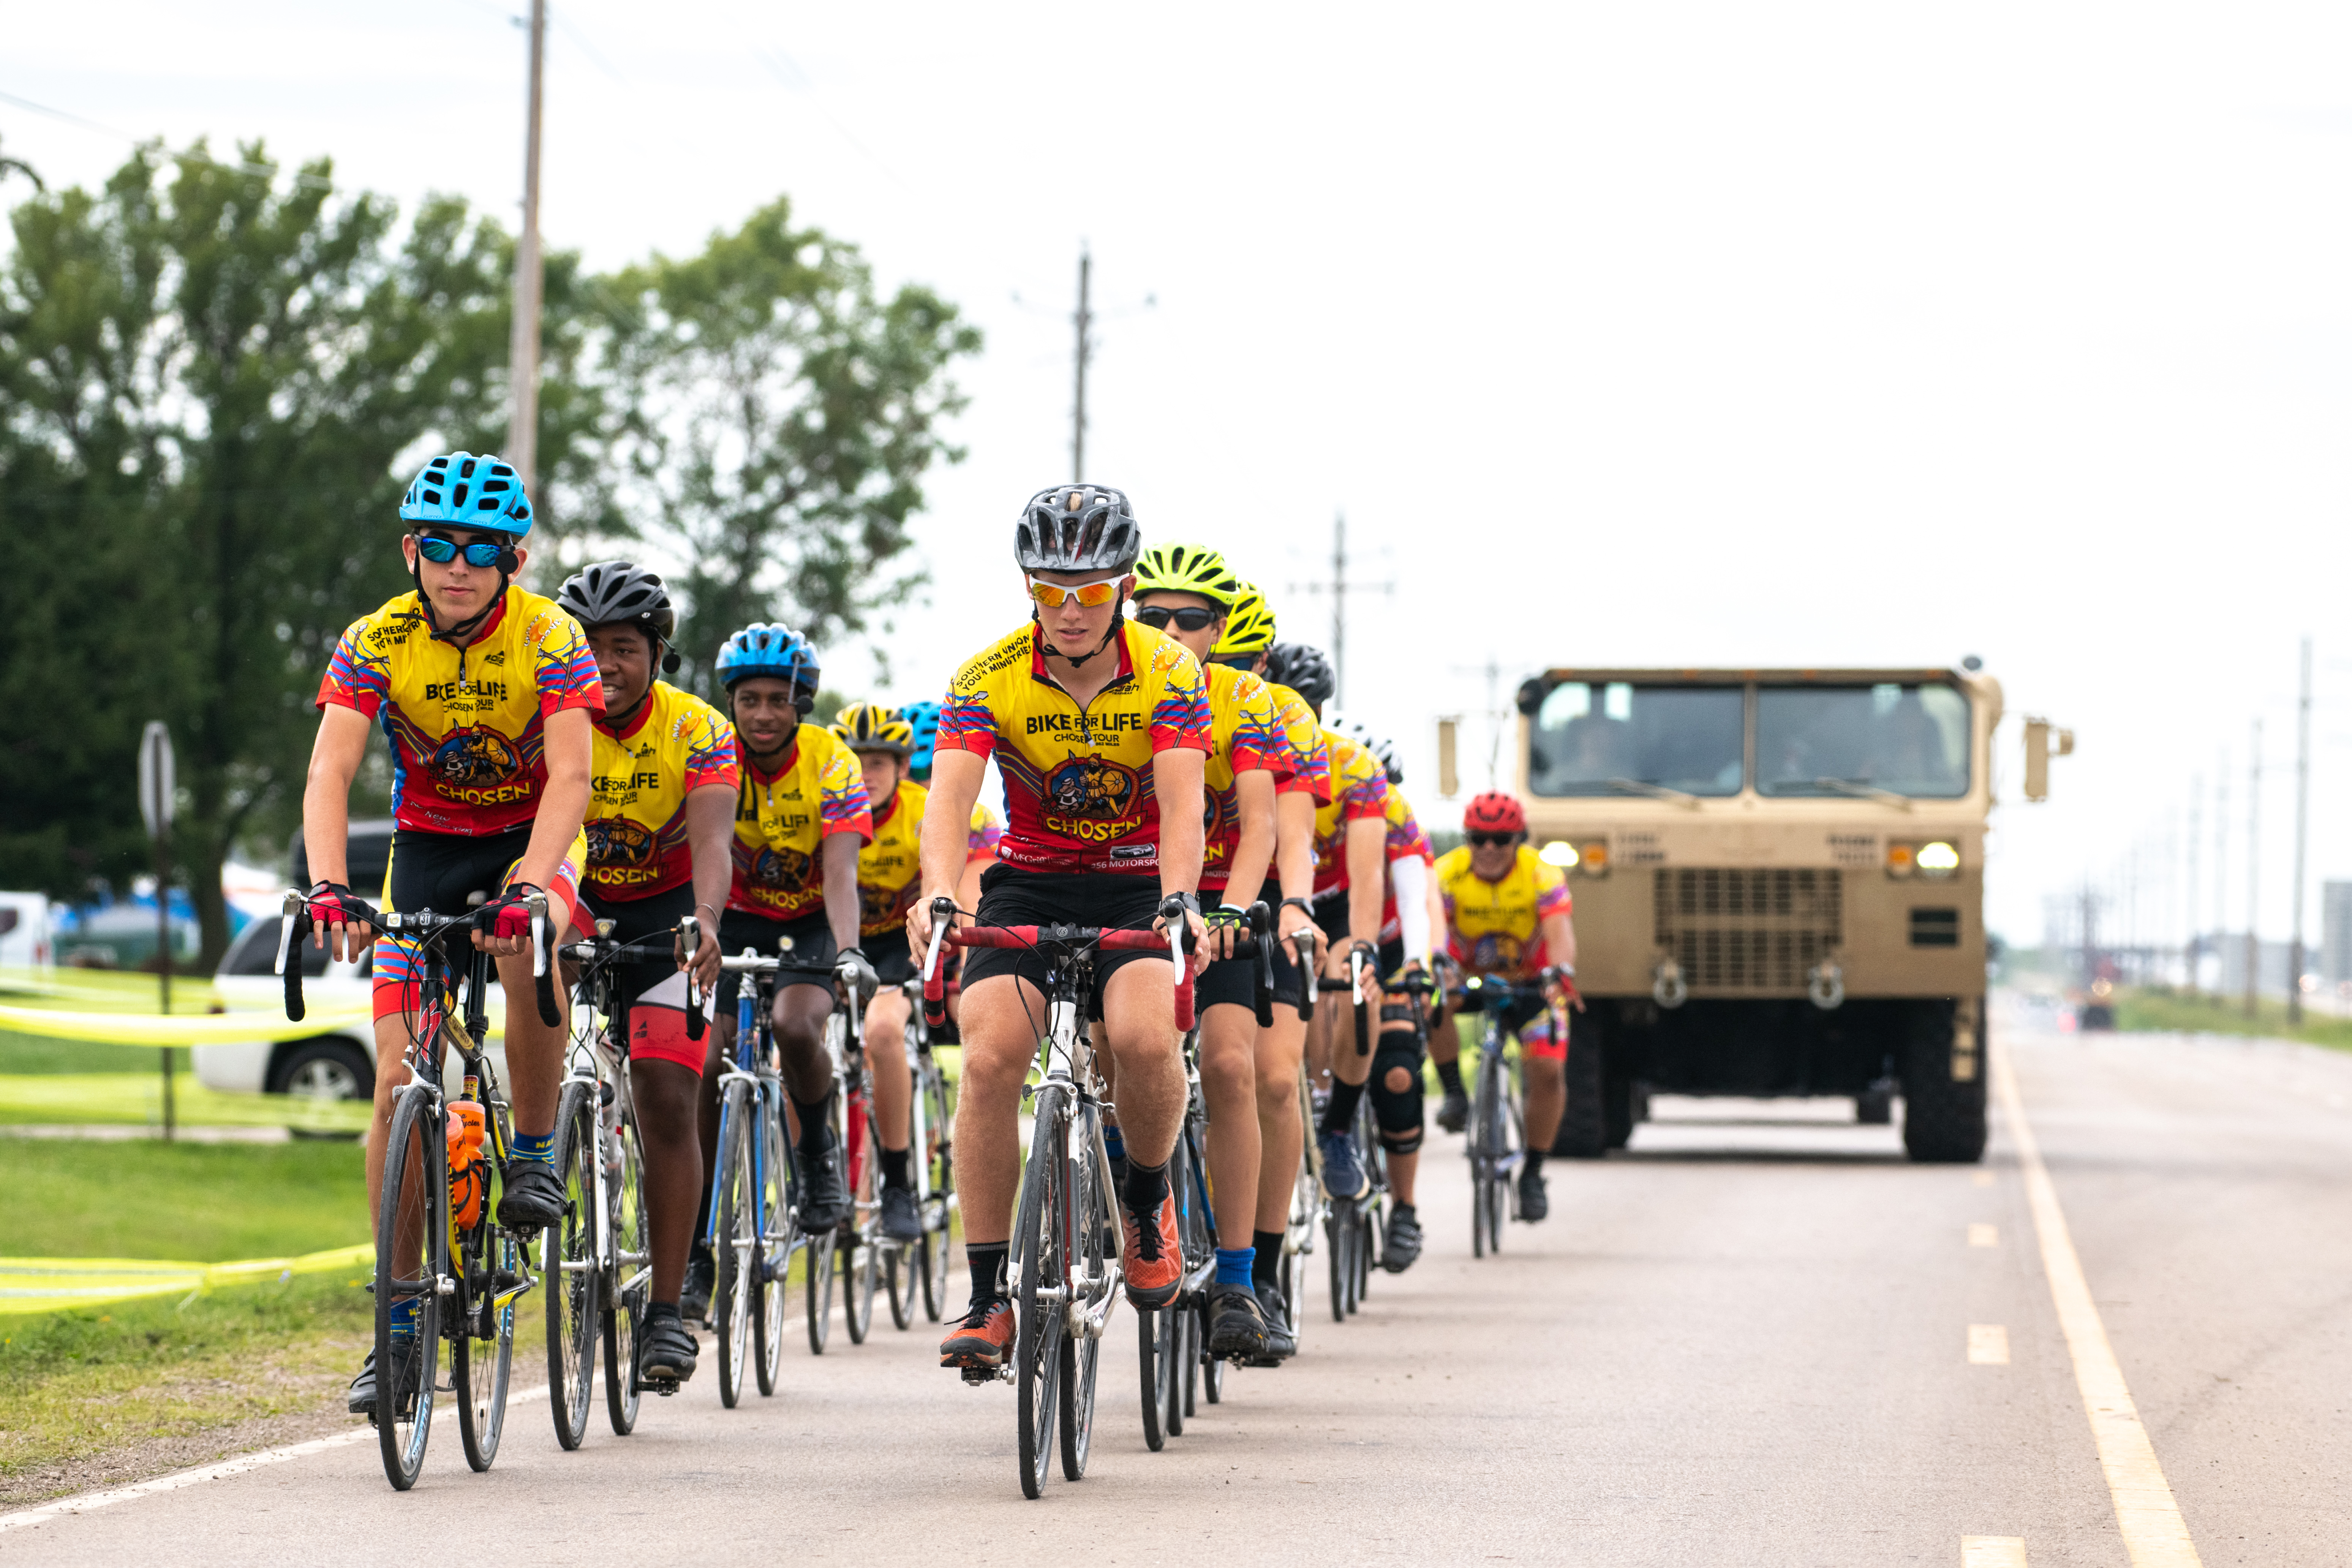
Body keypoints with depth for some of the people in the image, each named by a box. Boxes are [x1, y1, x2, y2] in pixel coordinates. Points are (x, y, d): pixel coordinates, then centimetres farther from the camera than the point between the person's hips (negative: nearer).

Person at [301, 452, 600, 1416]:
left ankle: (535, 1155, -15)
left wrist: (528, 888, -46)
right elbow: (330, 773, -25)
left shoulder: (551, 640, -20)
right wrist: (329, 887, -43)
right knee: (399, 1084, -8)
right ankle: (400, 1324, -1)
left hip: (532, 839, -2)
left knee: (527, 950, -38)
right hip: (427, 842, 2)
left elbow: (569, 777, -30)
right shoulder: (375, 643, -15)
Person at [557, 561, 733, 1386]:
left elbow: (712, 841, -32)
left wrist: (706, 920, -52)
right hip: (576, 909, 2)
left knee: (667, 1101, -12)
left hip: (665, 912, -2)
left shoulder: (697, 731, -18)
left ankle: (666, 1311, -10)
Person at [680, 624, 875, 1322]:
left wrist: (847, 950, -48)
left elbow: (840, 872, -30)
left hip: (809, 925, -2)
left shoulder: (832, 765, -20)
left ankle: (819, 1152, -2)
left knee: (794, 1028, -31)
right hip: (734, 922, 2)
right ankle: (694, 1248, -4)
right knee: (708, 1068, -13)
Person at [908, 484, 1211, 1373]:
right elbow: (949, 797, -25)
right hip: (1028, 885, 1)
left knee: (1146, 1036, -30)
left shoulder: (1168, 673, -13)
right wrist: (939, 894, -44)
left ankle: (1147, 1200, 1)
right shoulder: (990, 679, -12)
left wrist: (1179, 901, -42)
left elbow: (1182, 804, -24)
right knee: (990, 1057, -22)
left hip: (1137, 888, -1)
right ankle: (989, 1296, -15)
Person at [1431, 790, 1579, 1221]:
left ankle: (1533, 1171, 2)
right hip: (1468, 976, 0)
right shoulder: (1448, 874, -23)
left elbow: (1560, 931, -40)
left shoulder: (1542, 875, -24)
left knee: (1548, 1070, -19)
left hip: (1530, 980, 0)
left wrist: (1563, 970, -61)